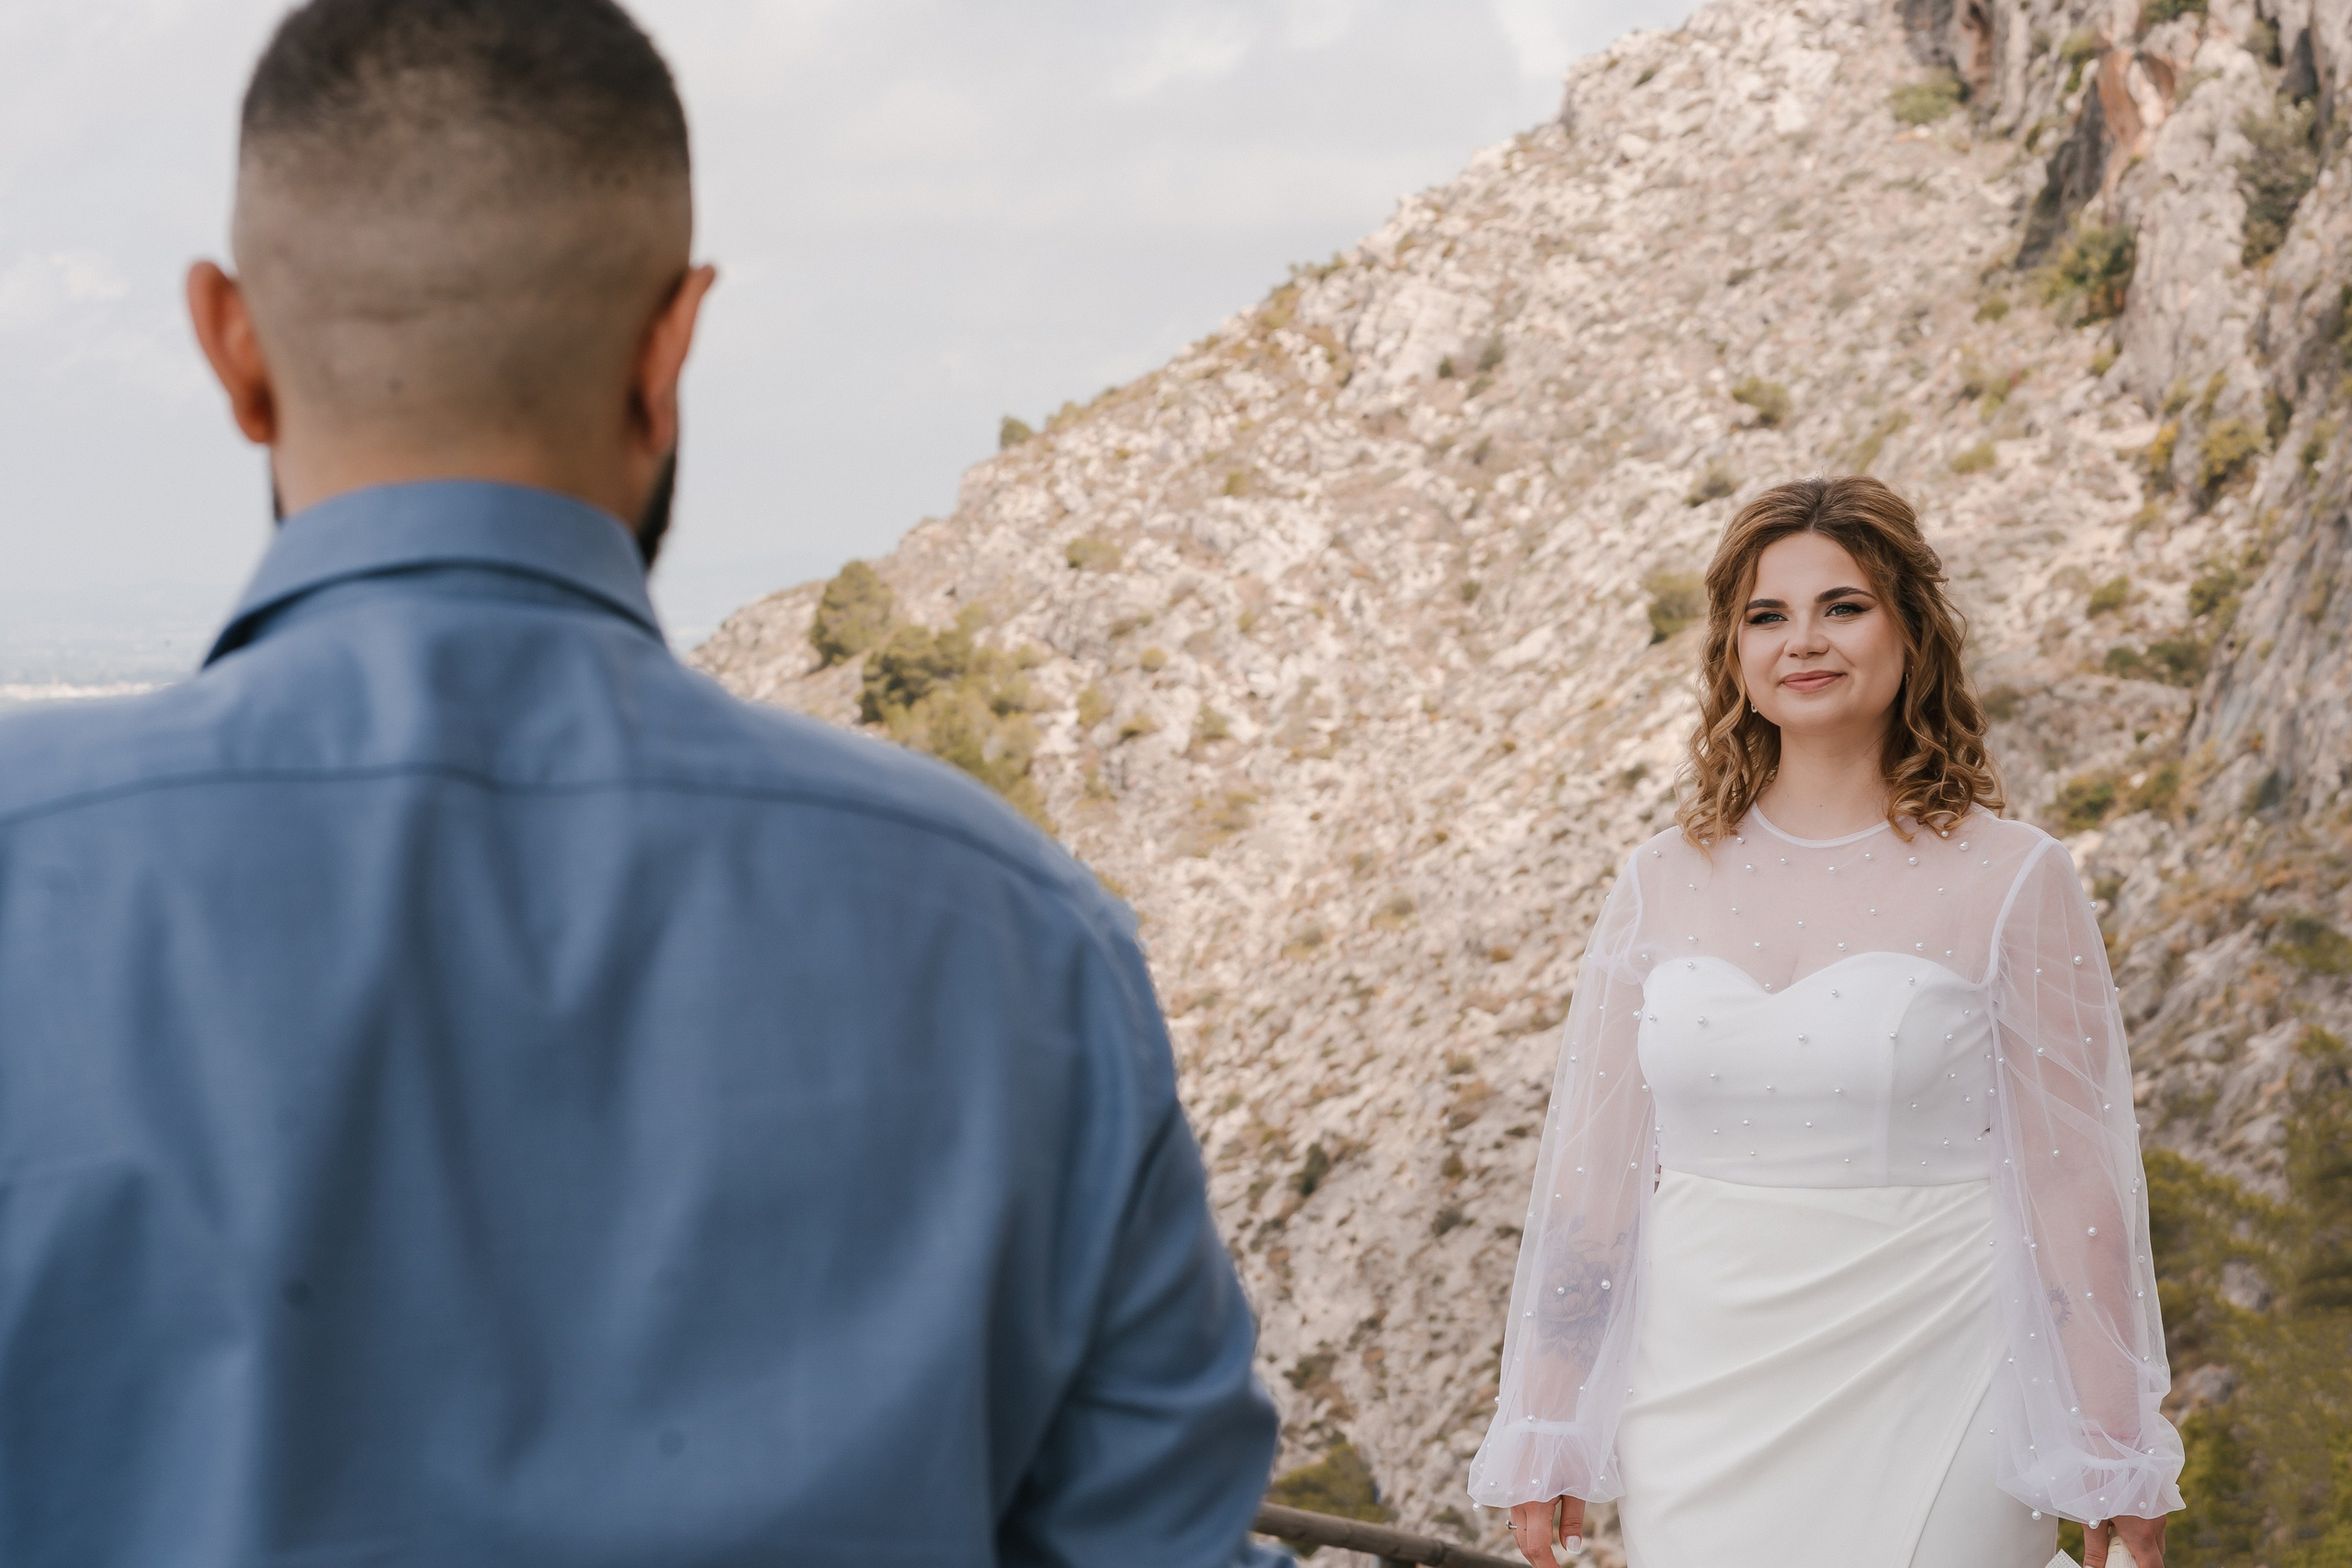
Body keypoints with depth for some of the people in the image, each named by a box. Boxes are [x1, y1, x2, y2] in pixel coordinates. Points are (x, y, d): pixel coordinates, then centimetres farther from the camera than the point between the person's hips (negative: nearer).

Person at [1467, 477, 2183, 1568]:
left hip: (1924, 1412, -2)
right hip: (1701, 1420, 3)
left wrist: (2113, 1467, -4)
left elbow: (2075, 1188, -3)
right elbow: (1591, 1170, 8)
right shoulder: (1661, 884, 5)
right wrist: (1544, 1437, 8)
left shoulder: (2011, 883, -3)